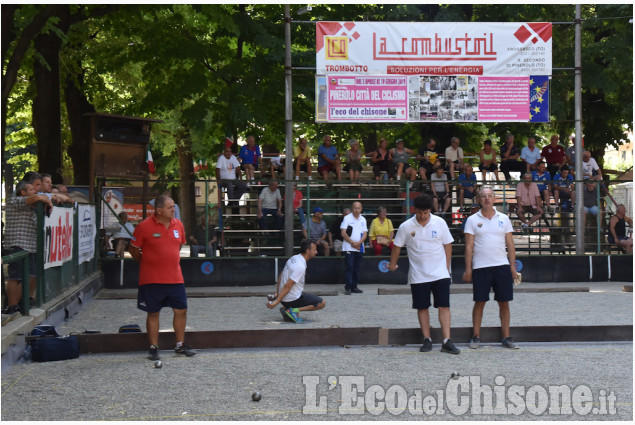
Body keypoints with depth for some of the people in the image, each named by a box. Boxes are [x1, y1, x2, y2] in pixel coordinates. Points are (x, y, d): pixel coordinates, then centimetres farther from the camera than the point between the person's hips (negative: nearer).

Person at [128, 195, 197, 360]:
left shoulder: (178, 224, 5)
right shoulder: (144, 226, -11)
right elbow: (133, 249, -1)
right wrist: (146, 264, 7)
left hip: (175, 277, 5)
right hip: (151, 279, -5)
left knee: (181, 310, 6)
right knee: (153, 313, 4)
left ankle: (180, 345, 21)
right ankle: (154, 348, 14)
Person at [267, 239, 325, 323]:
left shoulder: (294, 258, 6)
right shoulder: (300, 267, -23)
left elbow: (281, 276, 14)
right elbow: (287, 286, -24)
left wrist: (277, 293, 19)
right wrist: (276, 302, -23)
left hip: (285, 299, 9)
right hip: (292, 299, -9)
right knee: (322, 303, -5)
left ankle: (286, 308, 16)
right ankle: (295, 310, -10)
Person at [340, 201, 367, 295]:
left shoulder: (363, 219, 12)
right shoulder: (347, 218, -1)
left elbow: (365, 234, 8)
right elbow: (343, 233, -6)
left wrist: (359, 243, -10)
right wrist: (353, 243, -10)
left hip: (359, 248, 5)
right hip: (349, 248, -5)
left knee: (357, 268, 6)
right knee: (349, 268, -9)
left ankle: (354, 286, 12)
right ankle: (347, 287, -8)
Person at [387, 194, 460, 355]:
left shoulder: (440, 223, -2)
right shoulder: (406, 226, -3)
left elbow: (447, 245, 6)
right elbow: (397, 247, 10)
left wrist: (446, 267, 4)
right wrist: (392, 264, 17)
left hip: (440, 274, 0)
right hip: (418, 276, 0)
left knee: (444, 306, -5)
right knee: (422, 307, 5)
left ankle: (447, 341, -5)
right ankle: (427, 340, 15)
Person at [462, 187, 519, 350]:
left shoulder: (503, 219, 10)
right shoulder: (472, 220, 5)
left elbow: (510, 245, 10)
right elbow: (469, 246, 2)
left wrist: (513, 266, 4)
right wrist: (468, 269, -3)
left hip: (502, 265, 2)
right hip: (480, 267, -2)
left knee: (504, 302, 3)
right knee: (479, 302, 2)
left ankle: (506, 337, 10)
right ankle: (476, 337, 10)